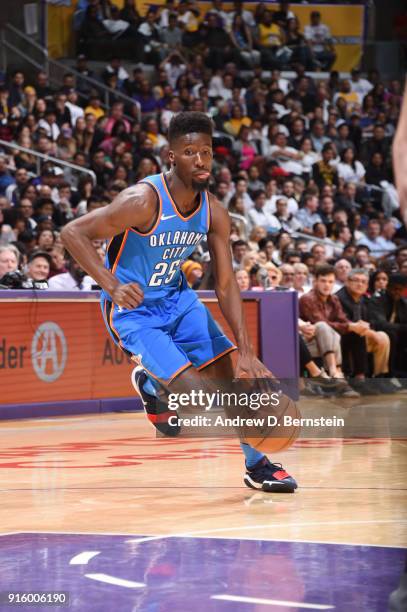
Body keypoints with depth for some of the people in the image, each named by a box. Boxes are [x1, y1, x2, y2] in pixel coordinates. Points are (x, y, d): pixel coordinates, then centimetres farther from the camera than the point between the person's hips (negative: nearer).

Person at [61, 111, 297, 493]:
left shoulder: (213, 214, -8)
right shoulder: (145, 201, -28)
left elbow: (226, 286, -5)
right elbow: (72, 233, -27)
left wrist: (246, 353, -13)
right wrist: (112, 285, -40)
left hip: (176, 297, 7)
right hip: (133, 310, -7)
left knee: (227, 374, 6)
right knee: (194, 392, -19)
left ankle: (256, 465, 22)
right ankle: (150, 385, 15)